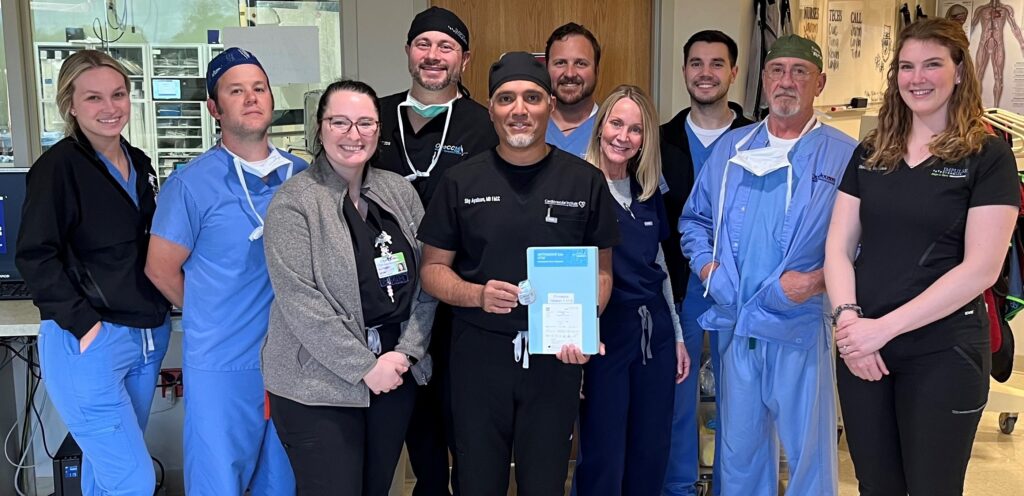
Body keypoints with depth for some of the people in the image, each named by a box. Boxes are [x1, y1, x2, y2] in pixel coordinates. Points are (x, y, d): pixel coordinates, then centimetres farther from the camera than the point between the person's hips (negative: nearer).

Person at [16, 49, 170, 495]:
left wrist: (159, 310, 11)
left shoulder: (139, 164, 10)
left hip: (149, 337, 7)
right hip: (89, 342, -7)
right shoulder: (58, 166, -11)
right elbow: (35, 256, -14)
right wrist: (83, 323, -19)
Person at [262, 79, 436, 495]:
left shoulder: (400, 191, 7)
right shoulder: (294, 203, -8)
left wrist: (406, 353, -6)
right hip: (318, 385, -5)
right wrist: (365, 367, -15)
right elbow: (299, 301, -15)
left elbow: (425, 281, 6)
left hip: (397, 376, 5)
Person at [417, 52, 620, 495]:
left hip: (555, 354, 0)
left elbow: (601, 271, 6)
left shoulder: (585, 181, 1)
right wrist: (477, 294, -16)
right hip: (478, 352, 0)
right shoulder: (461, 182, 0)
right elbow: (432, 268, 4)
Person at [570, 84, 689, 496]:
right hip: (604, 335, -6)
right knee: (603, 458, 4)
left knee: (651, 456, 14)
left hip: (656, 333, 6)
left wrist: (677, 334, 18)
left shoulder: (648, 193, 11)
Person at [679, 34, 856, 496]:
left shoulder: (845, 155, -2)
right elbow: (694, 218, 17)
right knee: (739, 446, 15)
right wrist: (706, 265, 1)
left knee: (808, 449, 6)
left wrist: (817, 280, -16)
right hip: (736, 323, 4)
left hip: (801, 325, -3)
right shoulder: (731, 147, 10)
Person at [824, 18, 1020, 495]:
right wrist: (848, 319, -13)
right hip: (861, 348, 4)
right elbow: (838, 247, 5)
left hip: (942, 352, -4)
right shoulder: (869, 153, 9)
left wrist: (885, 327, -17)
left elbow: (980, 269, -12)